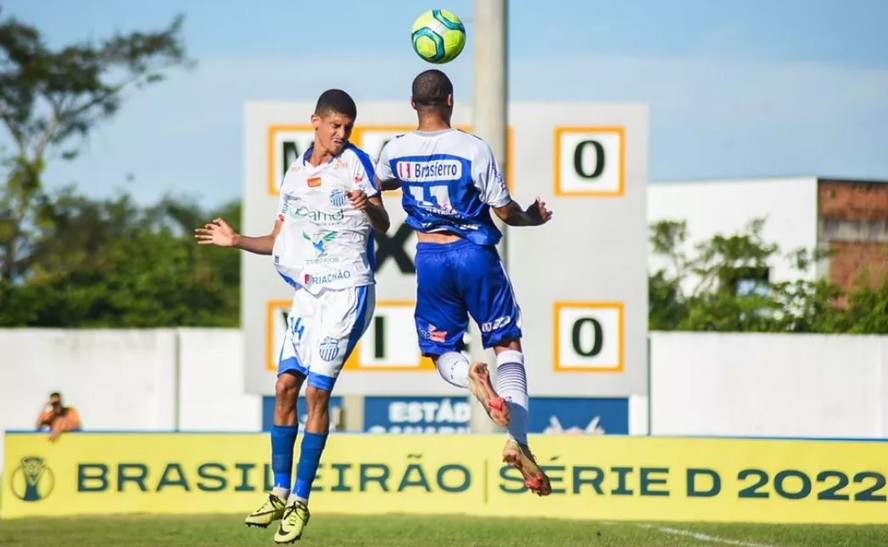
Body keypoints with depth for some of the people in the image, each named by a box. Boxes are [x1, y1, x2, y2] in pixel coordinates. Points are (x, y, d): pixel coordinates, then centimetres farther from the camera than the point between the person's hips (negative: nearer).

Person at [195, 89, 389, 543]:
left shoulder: (355, 162, -3)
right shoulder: (295, 173, 13)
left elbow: (383, 225, -12)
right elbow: (280, 240, 21)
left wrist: (369, 208, -33)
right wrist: (237, 241, 6)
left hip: (347, 290, -5)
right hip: (307, 292, 6)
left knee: (317, 390, -9)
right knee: (286, 386, 0)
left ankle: (301, 500, -4)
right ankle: (280, 493, 8)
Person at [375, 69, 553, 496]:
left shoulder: (396, 151, -2)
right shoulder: (473, 148, -12)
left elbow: (378, 183, 23)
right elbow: (505, 211, -7)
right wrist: (533, 218, 15)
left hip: (430, 257, 2)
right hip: (474, 253, -2)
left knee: (442, 353, 15)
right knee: (508, 345, 8)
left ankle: (468, 374, -24)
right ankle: (518, 440, -8)